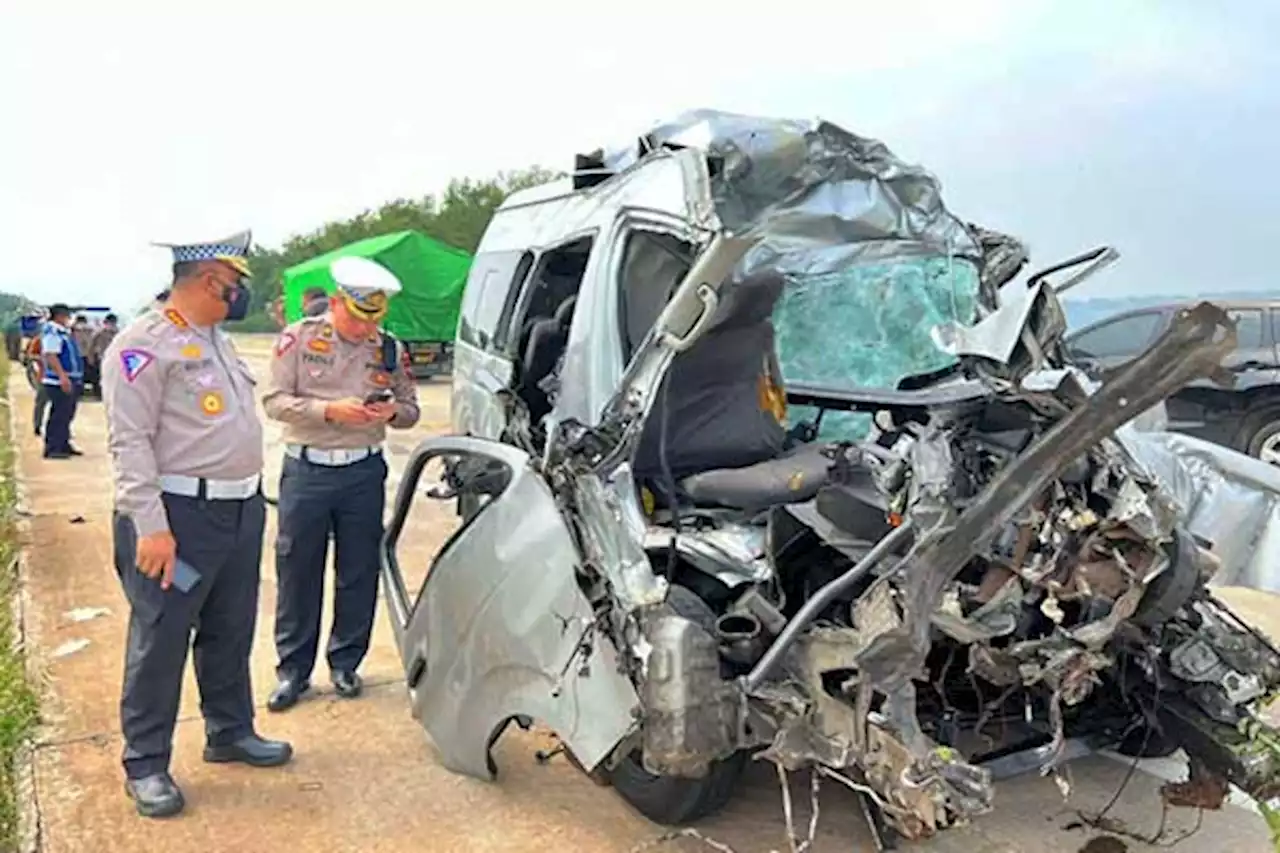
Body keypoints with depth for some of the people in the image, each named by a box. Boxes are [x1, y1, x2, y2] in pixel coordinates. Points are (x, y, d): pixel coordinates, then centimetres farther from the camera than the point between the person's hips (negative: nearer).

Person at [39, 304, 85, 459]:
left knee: (66, 415, 16)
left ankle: (64, 445, 24)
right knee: (59, 415, -10)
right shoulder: (52, 332, -15)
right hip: (60, 382, -10)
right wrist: (63, 376, -31)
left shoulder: (64, 332, 15)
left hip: (71, 381, 10)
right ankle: (52, 449, -8)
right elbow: (50, 356, -24)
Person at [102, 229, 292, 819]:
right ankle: (145, 764, 14)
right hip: (180, 515, -8)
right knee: (160, 641, 2)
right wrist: (150, 526, -22)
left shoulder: (217, 341, 16)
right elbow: (130, 442, -17)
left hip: (241, 510, 9)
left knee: (230, 633, 18)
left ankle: (230, 732, 34)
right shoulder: (143, 344, -12)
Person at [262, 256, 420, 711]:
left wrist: (393, 411, -12)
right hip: (306, 469, -2)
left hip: (364, 472, 2)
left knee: (358, 575, 9)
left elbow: (411, 408, 12)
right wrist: (330, 410, -20)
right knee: (297, 573, 5)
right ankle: (293, 669, 19)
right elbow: (275, 401, -7)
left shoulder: (389, 349, 5)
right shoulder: (298, 337, -3)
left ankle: (345, 663, 25)